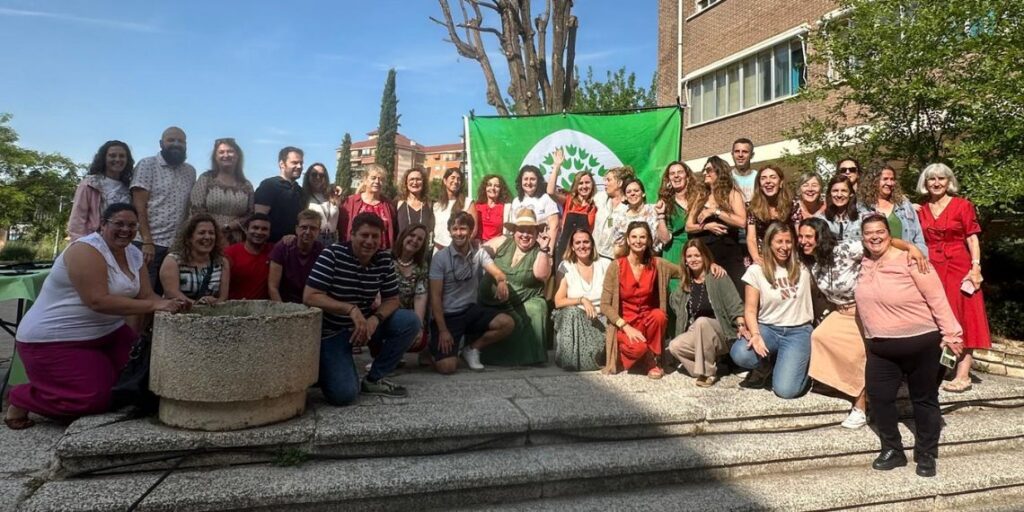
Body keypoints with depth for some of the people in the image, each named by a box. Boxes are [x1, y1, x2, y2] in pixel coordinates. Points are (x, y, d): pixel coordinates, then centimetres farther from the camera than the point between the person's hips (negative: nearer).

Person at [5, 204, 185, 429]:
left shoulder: (133, 254, 4)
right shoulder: (86, 250, -22)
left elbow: (146, 295, -2)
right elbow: (98, 301, -32)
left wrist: (170, 304, -24)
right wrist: (154, 306, -36)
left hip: (105, 333, 9)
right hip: (53, 339, -8)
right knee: (95, 398, -15)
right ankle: (20, 400, 10)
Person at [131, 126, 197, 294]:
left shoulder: (190, 172, 14)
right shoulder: (147, 165, 0)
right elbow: (139, 206, -6)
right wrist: (147, 241, -14)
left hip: (177, 246, 4)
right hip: (148, 243, -4)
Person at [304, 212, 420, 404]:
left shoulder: (385, 260, -6)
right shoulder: (332, 254, -19)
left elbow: (391, 300, -1)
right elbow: (309, 297, -23)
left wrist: (375, 319, -23)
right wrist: (351, 309, -33)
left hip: (366, 324, 5)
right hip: (331, 331, -5)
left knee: (410, 321, -16)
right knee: (343, 393, -22)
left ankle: (374, 379, 0)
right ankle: (327, 368, 15)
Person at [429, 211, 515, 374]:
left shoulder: (479, 253, 1)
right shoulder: (440, 258, -9)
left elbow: (496, 272, -16)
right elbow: (435, 296, -10)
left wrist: (502, 281, -42)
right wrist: (443, 330, -16)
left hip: (472, 309, 4)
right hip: (447, 314, -4)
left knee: (507, 323, -20)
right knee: (447, 367, -20)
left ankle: (472, 348, 5)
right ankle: (437, 346, 18)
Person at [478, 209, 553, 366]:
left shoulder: (540, 252, 1)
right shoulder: (502, 243, 5)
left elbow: (541, 275, -15)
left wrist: (544, 249, -21)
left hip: (528, 301, -1)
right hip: (494, 303, 2)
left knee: (536, 310, -28)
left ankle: (529, 355, -12)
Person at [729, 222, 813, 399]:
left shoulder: (802, 268, 3)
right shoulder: (756, 270, -3)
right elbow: (750, 309, -6)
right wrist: (755, 335, -22)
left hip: (798, 332, 0)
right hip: (768, 329, 0)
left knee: (785, 390, -19)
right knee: (739, 354, -33)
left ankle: (799, 363, 17)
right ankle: (764, 366, 4)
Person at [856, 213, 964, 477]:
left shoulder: (909, 260, -15)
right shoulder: (865, 264, 3)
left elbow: (936, 298, -15)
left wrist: (950, 334, -17)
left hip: (921, 342, -5)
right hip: (880, 347, 5)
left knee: (924, 399, 9)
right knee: (878, 397, 3)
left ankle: (926, 455, 23)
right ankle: (892, 450, 19)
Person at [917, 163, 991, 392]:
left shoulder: (963, 205, 0)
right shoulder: (920, 210, 9)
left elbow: (972, 238, -4)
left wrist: (976, 266, -12)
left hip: (959, 268, -3)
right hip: (931, 270, 3)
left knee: (961, 318, -3)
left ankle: (963, 375, -3)